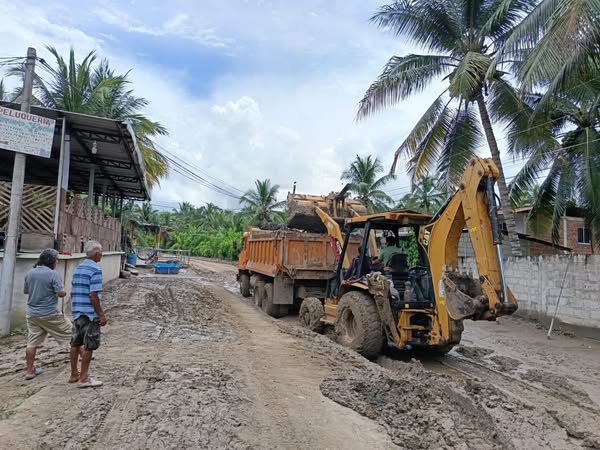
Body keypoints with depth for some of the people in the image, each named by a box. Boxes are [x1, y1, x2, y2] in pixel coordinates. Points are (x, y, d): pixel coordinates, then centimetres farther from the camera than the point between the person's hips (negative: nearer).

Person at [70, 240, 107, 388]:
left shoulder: (78, 268, 11)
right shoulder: (95, 270, -15)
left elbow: (73, 292, 15)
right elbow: (93, 295, -20)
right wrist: (101, 314, -15)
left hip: (77, 313, 9)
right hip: (90, 314, -9)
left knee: (76, 343, 16)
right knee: (89, 346, 0)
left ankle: (74, 374, 27)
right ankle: (83, 378, 7)